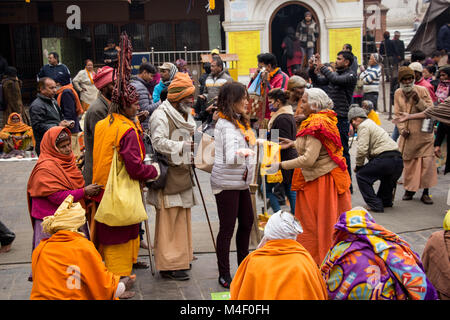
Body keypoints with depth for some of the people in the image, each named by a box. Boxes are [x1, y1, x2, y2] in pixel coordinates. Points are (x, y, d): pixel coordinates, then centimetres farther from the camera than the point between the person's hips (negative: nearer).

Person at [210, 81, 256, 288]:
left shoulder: (240, 122, 12)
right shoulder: (226, 125, -18)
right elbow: (230, 157, -33)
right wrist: (240, 153, -51)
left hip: (241, 182, 10)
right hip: (226, 183, -10)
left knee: (247, 222, 15)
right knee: (227, 228, -4)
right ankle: (224, 275, 6)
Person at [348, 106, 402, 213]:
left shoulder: (364, 126, 0)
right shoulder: (372, 124, 32)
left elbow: (362, 149, -11)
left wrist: (358, 166, 3)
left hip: (386, 159, -10)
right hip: (398, 160, 10)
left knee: (361, 175, 2)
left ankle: (375, 205, -1)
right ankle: (386, 201, 46)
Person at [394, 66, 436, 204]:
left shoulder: (422, 90, -5)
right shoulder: (398, 93, 6)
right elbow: (397, 113, 8)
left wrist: (418, 101, -21)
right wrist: (402, 129, -5)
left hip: (424, 133, -2)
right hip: (408, 135, 2)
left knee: (427, 163, -4)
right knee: (408, 162, 4)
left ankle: (425, 192, 6)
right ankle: (409, 189, 19)